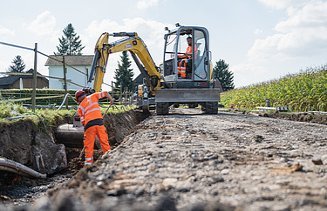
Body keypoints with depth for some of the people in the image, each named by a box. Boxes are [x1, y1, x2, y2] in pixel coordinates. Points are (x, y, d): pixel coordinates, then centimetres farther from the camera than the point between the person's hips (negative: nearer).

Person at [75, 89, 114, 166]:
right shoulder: (93, 96, 16)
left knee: (89, 145, 6)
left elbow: (82, 121, 10)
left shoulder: (80, 107, 17)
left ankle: (88, 163, 6)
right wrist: (111, 100, 30)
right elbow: (105, 93, 15)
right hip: (99, 122, 0)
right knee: (104, 141, 6)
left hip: (89, 125, 0)